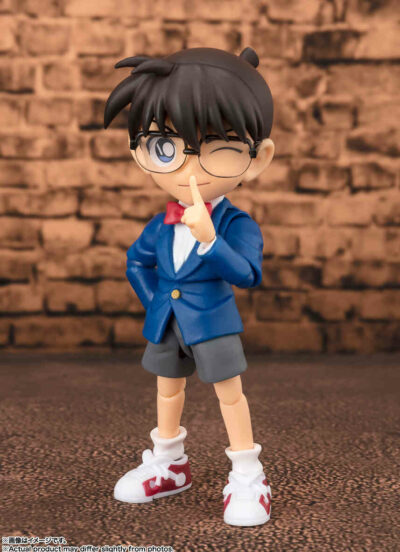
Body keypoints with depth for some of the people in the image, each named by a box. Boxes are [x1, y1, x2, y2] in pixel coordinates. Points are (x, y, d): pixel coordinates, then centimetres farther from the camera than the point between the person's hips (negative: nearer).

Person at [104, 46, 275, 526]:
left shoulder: (238, 225, -18)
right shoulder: (161, 225, -4)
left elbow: (246, 274, -32)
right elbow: (137, 261, 12)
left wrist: (208, 237, -41)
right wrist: (153, 301, 3)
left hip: (213, 324, -5)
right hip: (166, 323, 6)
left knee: (229, 393, 4)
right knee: (168, 389, 18)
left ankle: (248, 476, 17)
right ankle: (168, 464, 37)